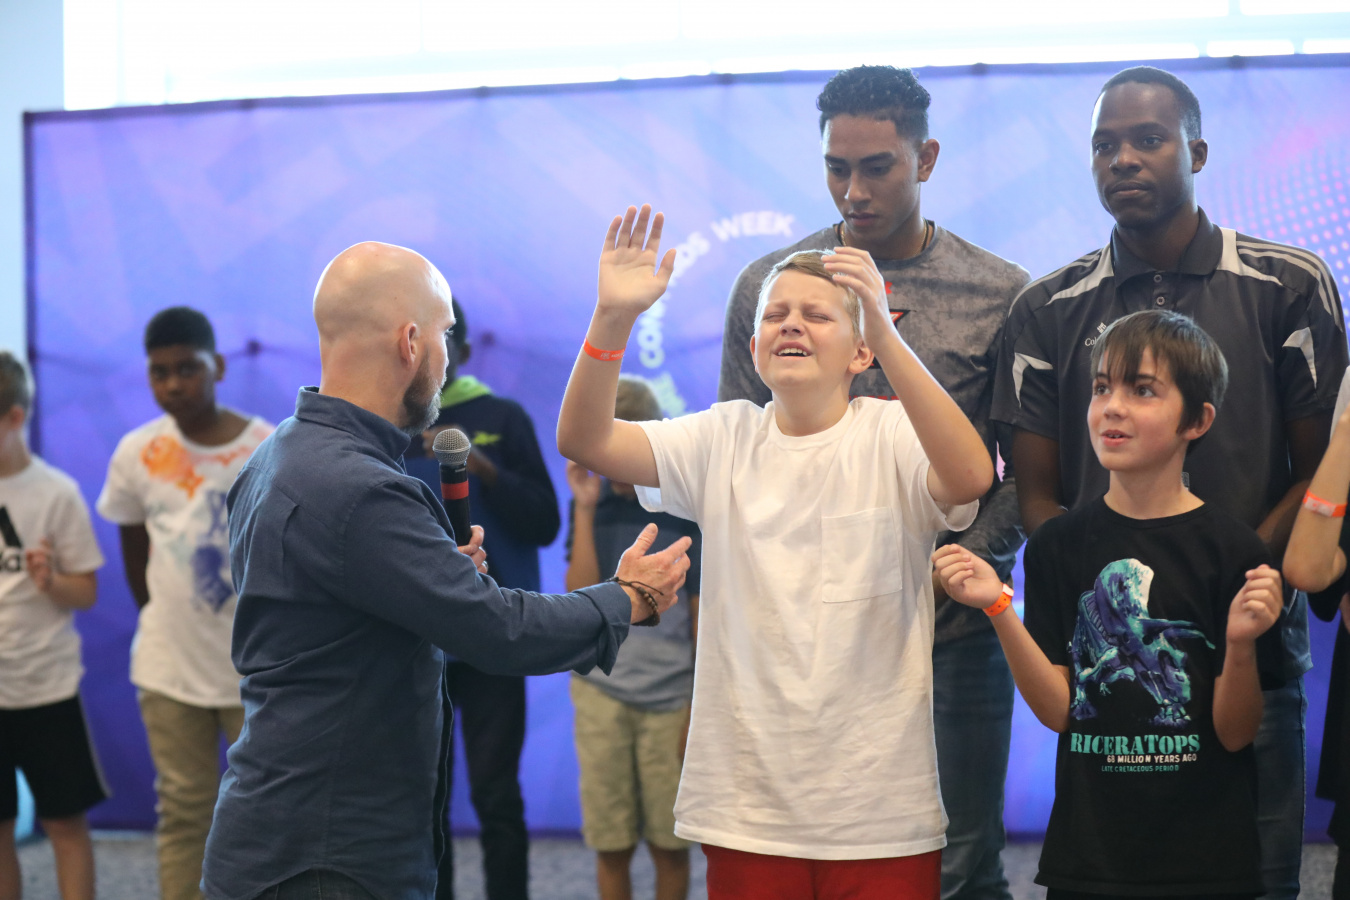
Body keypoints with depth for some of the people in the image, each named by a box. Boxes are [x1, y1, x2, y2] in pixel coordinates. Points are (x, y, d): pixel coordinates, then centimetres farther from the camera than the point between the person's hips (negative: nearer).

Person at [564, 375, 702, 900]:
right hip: (602, 692, 2)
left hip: (672, 696, -1)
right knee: (611, 843, 3)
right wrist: (585, 510, -9)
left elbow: (702, 616, 2)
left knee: (669, 844, 3)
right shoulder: (592, 504, 5)